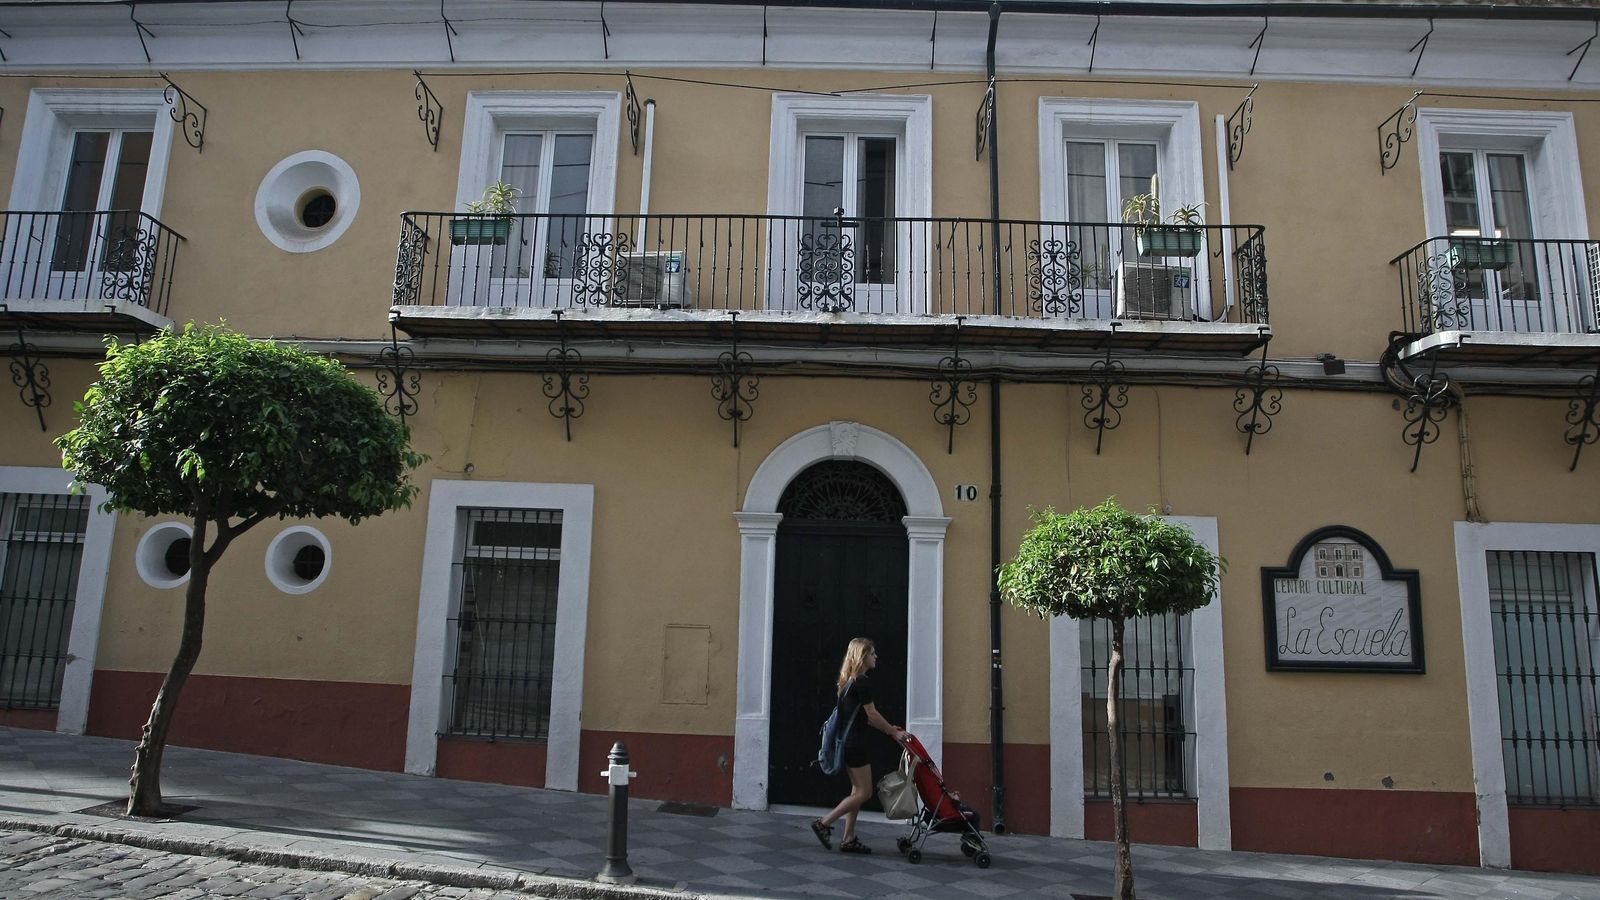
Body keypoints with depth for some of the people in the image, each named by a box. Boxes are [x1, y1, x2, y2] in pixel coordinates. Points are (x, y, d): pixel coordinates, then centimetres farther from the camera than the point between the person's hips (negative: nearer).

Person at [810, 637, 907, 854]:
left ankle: (849, 839, 14)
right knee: (864, 792, -2)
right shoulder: (862, 681, -15)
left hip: (847, 742, 10)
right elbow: (872, 714, -13)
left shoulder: (849, 681, 14)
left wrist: (888, 728, 18)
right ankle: (823, 823, 0)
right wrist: (893, 732, -2)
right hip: (854, 744, -10)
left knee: (858, 791, 13)